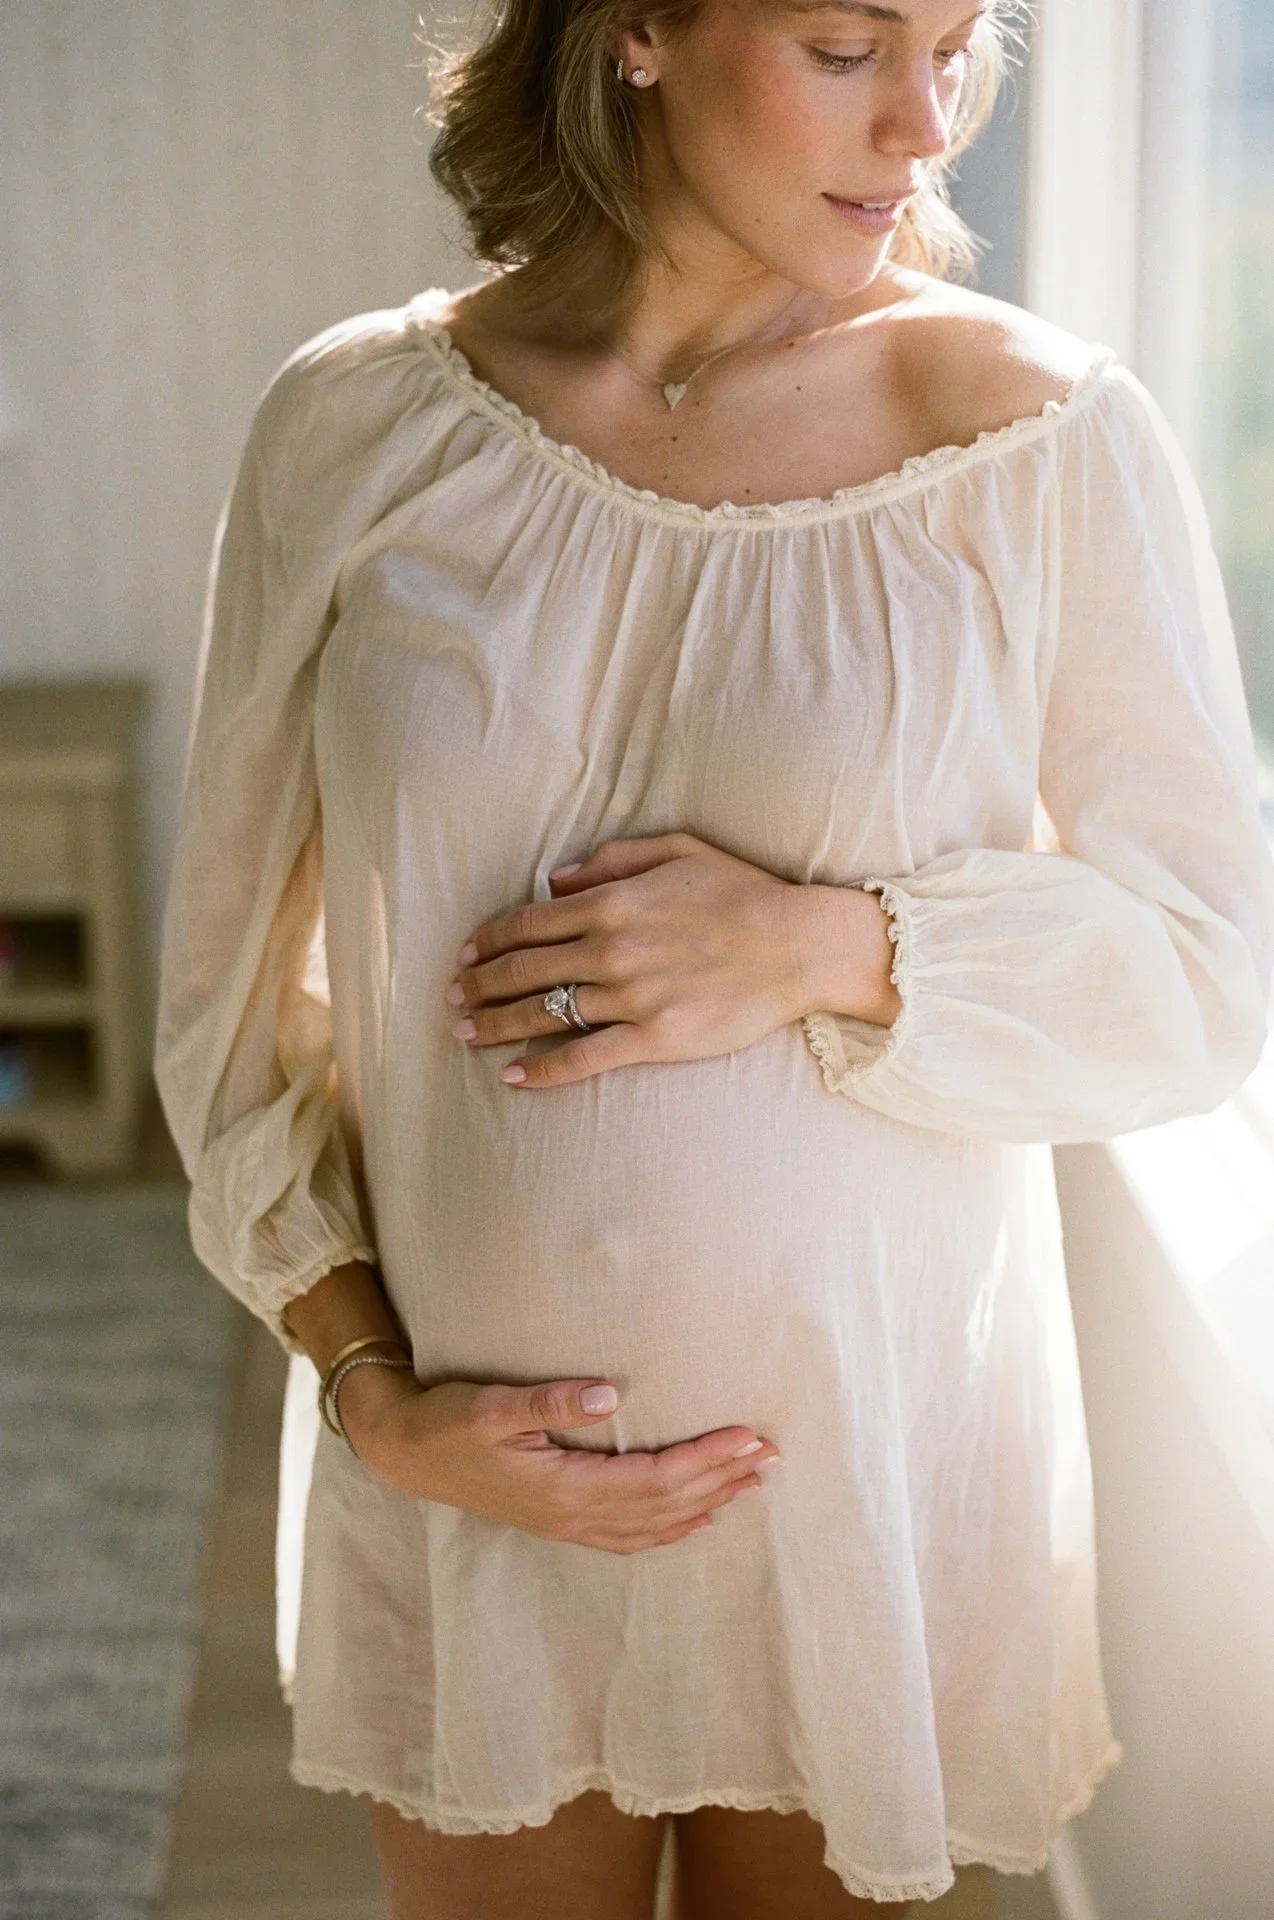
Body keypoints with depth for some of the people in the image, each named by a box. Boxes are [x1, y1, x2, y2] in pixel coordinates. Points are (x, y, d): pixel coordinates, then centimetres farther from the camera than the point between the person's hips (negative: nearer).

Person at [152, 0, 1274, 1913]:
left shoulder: (1046, 433, -8)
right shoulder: (358, 426, -4)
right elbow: (236, 972, 2)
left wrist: (824, 948, -19)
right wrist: (379, 1393, -7)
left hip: (871, 1461, 0)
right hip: (479, 1473, 1)